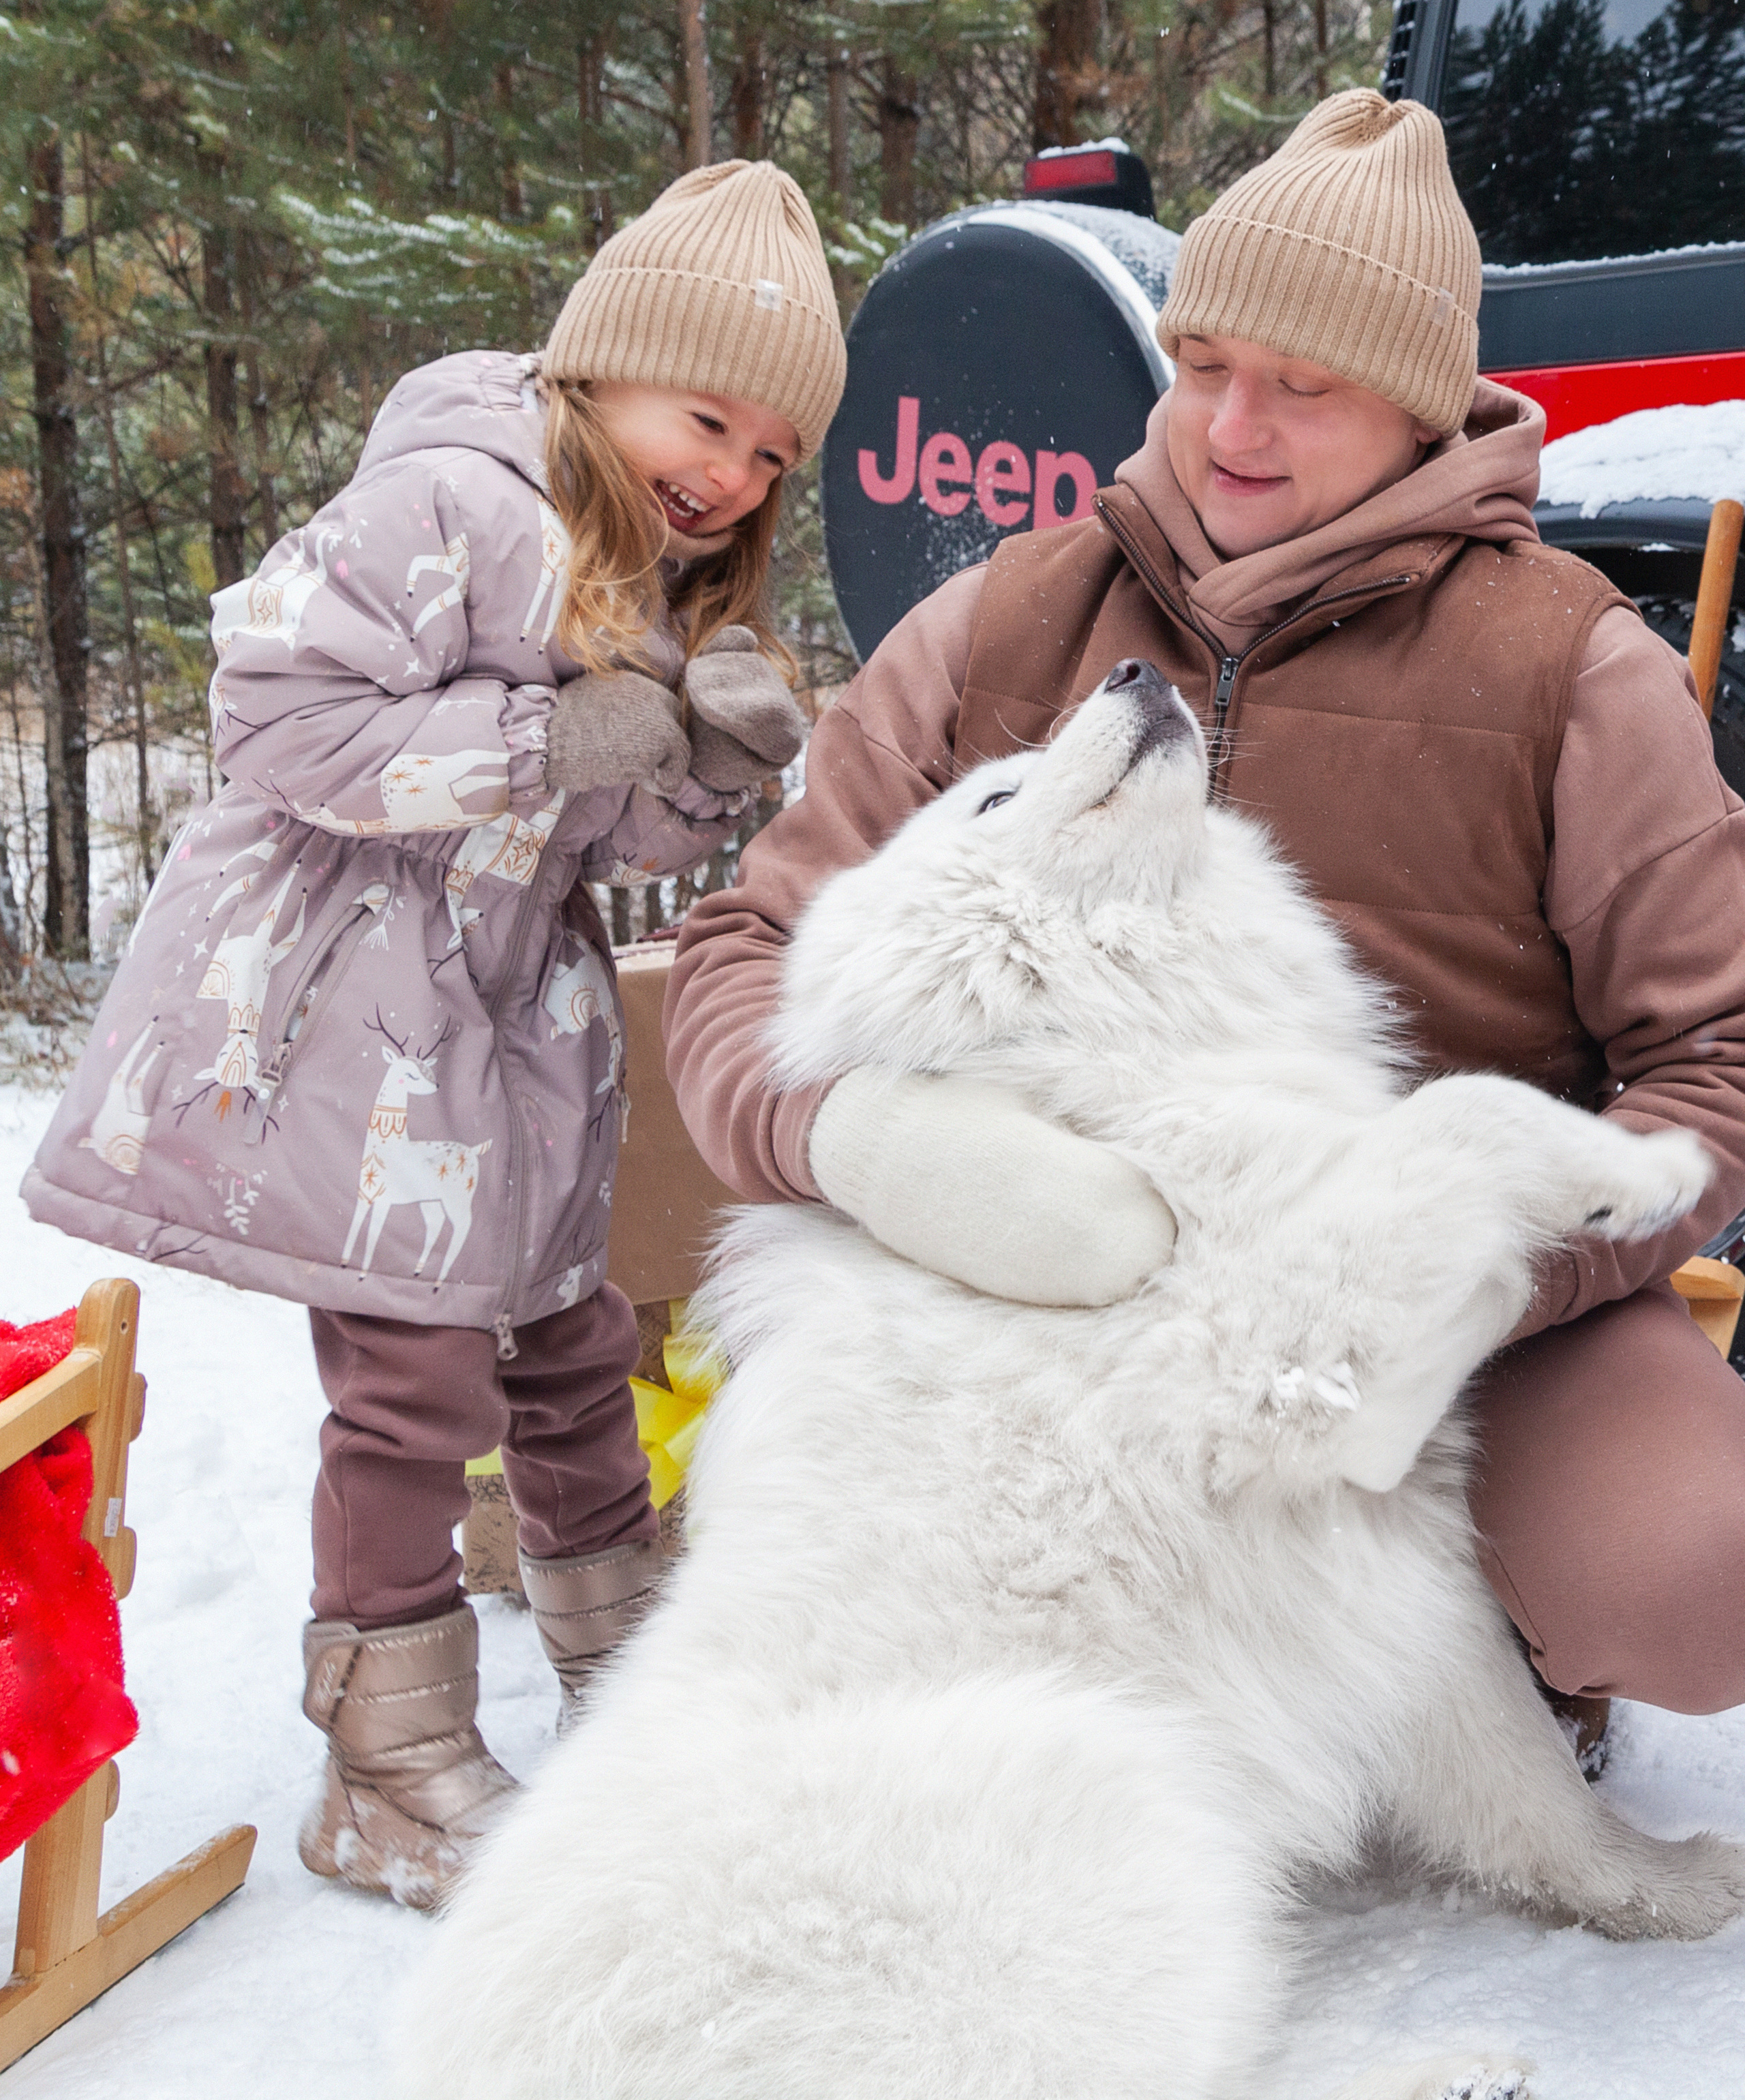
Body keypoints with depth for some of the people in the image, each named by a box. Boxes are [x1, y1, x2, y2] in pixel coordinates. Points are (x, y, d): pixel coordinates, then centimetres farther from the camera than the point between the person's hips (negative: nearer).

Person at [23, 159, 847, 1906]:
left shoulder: (666, 583, 11)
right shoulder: (449, 499, -17)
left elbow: (624, 843, 9)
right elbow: (276, 714, -22)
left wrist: (717, 754, -12)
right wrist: (551, 740, -24)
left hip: (497, 1014, 9)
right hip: (331, 1009, -9)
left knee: (571, 1348, 16)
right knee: (417, 1385, -5)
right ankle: (393, 1783, 12)